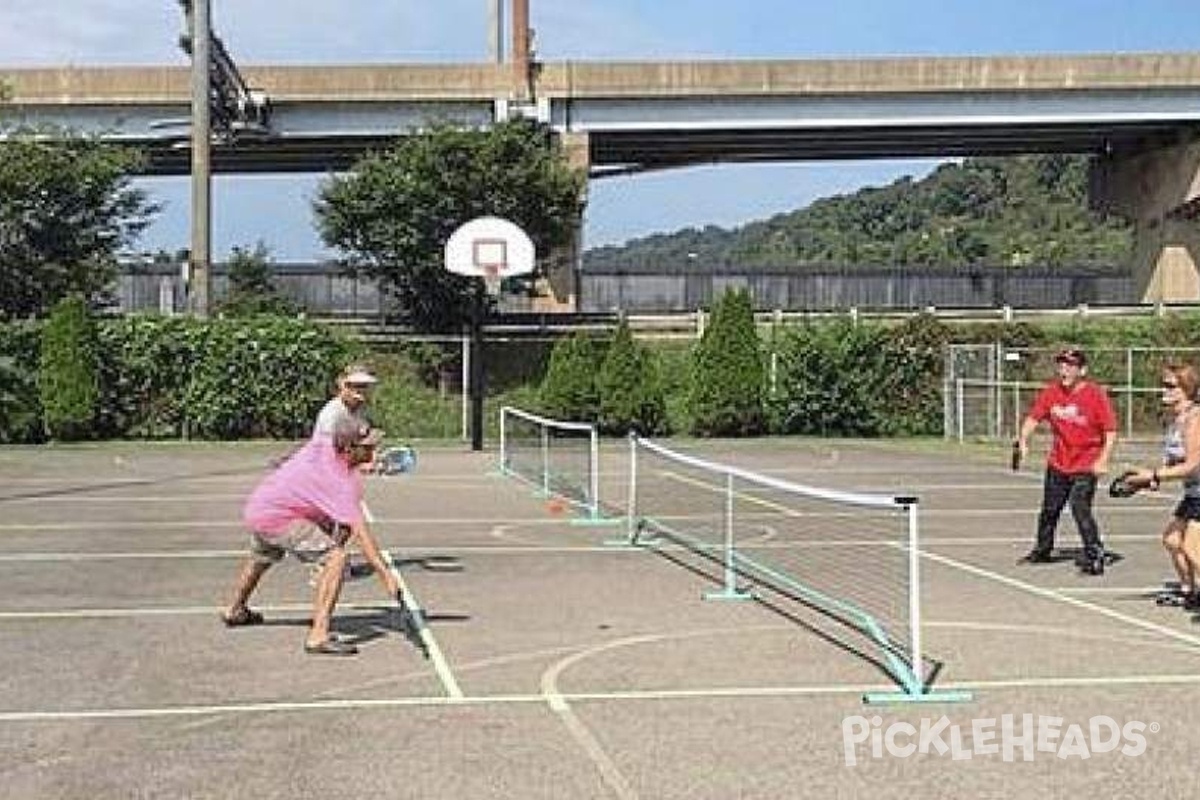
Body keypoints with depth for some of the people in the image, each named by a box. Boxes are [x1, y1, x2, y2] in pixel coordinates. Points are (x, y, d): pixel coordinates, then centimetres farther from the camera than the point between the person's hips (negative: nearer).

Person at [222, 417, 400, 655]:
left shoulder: (322, 444, -3)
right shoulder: (343, 483, -24)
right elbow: (360, 532, -31)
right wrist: (386, 575, -36)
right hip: (276, 517, -10)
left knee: (261, 558, 36)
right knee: (335, 557, -21)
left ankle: (235, 611, 63)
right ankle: (318, 636, -26)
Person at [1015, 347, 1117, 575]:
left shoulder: (1096, 394, -16)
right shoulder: (1051, 391, -3)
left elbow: (1111, 431, -14)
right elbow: (1033, 417, 0)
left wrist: (1103, 460, -23)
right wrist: (1023, 440, -18)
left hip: (1086, 465, -6)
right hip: (1058, 464, 6)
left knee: (1080, 509, -19)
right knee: (1049, 509, 18)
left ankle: (1095, 556, -8)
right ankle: (1043, 549, 39)